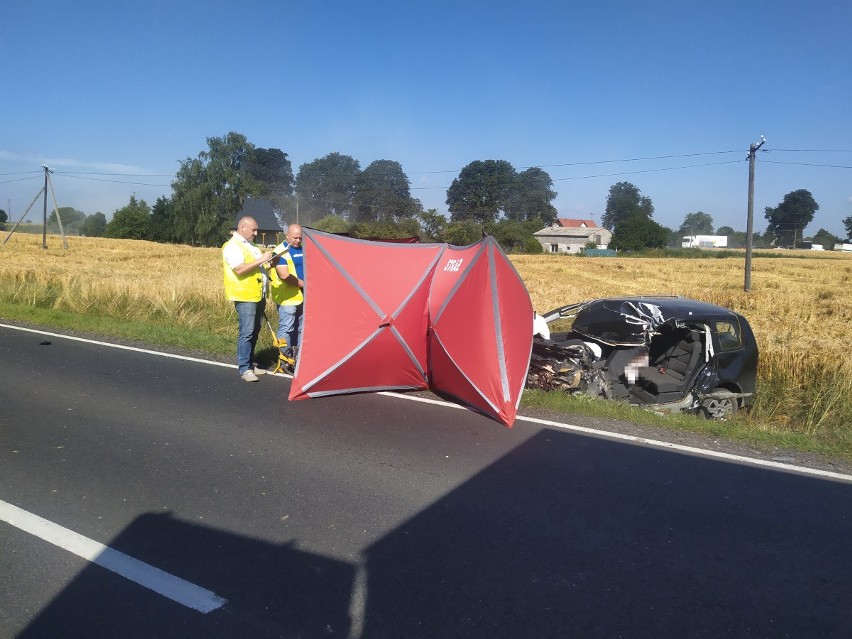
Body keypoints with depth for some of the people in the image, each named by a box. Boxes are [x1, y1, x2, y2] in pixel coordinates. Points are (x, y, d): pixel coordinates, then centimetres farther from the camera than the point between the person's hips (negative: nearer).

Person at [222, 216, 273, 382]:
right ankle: (244, 369, -5)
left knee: (254, 332, 13)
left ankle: (250, 363, 23)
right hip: (245, 296, -9)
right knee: (246, 332, -9)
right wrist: (261, 260, -19)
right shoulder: (233, 246, -10)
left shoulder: (251, 245, 19)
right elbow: (239, 269, -22)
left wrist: (268, 258, 13)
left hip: (258, 296, 9)